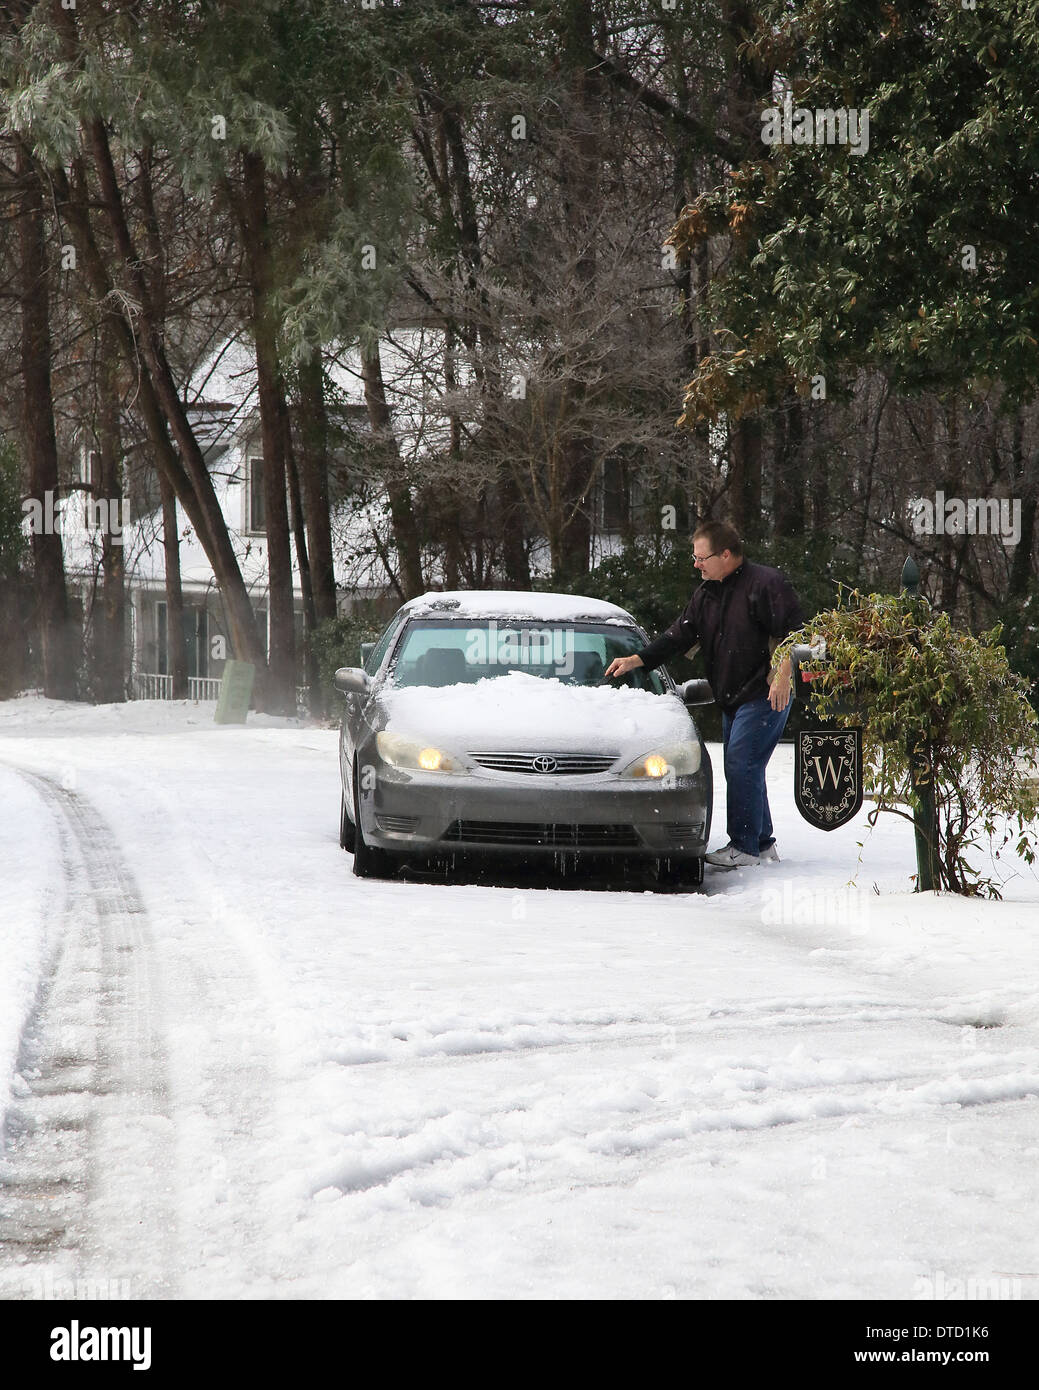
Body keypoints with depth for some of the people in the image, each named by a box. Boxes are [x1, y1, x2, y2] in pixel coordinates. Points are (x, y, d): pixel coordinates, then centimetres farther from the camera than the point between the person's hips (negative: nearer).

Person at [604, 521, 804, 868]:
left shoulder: (766, 583, -11)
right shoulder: (707, 594, 14)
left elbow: (793, 631, -14)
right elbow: (680, 635, 12)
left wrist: (782, 676, -21)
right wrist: (636, 660, 3)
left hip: (765, 695, -9)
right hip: (732, 699, 9)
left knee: (741, 765, -12)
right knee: (741, 770, 10)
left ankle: (744, 847, -9)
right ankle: (762, 843, 19)